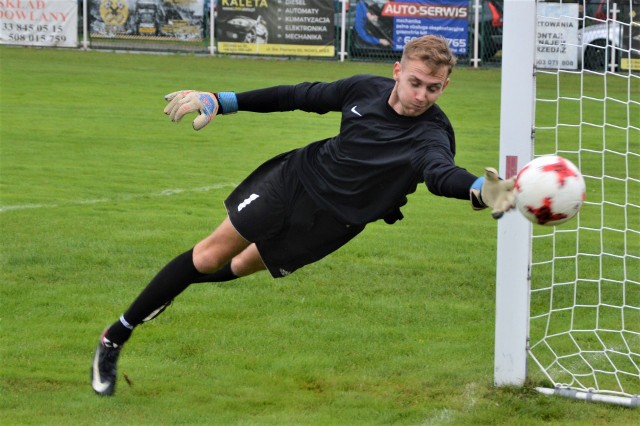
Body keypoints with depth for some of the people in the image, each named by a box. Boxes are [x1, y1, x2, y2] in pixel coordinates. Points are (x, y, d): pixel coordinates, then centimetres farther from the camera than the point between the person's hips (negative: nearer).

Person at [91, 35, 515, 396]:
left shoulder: (431, 134, -28)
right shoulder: (365, 89, -14)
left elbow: (441, 173, -50)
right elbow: (301, 95, 1)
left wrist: (479, 189, -75)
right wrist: (219, 101, 3)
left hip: (332, 220, -2)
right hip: (299, 176, 2)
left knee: (240, 268, 11)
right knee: (211, 255, 5)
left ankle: (167, 290, 45)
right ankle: (115, 337, 22)